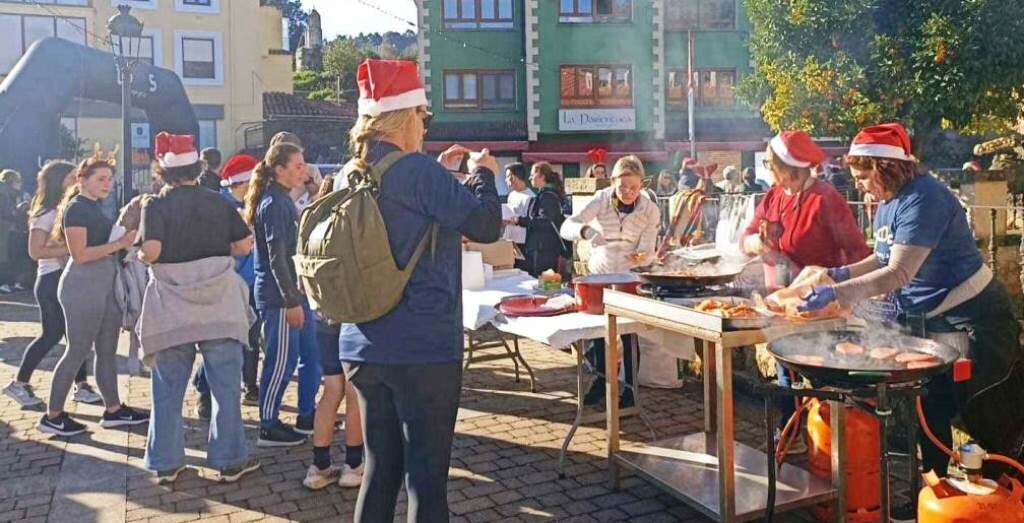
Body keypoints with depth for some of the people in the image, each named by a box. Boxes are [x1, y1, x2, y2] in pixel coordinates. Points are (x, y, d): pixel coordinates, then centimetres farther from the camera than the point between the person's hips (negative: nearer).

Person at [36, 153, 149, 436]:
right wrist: (118, 244, -20)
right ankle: (52, 416, 9)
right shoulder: (75, 209, -11)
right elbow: (79, 254, -19)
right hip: (83, 287, -9)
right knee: (78, 351, -2)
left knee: (107, 350, 12)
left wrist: (123, 239, 8)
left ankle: (113, 410, 20)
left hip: (105, 285, 9)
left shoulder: (94, 208, 15)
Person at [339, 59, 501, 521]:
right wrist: (482, 173, 0)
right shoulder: (417, 171, -15)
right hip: (423, 349, -8)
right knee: (426, 476, 3)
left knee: (380, 469, 18)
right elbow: (486, 225, -16)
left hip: (363, 349, 8)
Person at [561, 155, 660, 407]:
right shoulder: (601, 200, -14)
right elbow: (566, 227, -22)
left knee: (629, 332, -1)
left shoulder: (649, 210, -11)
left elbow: (648, 251, -12)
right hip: (599, 273, 1)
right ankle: (600, 382, 23)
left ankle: (630, 388, 14)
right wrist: (585, 230, -43)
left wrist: (642, 257, -36)